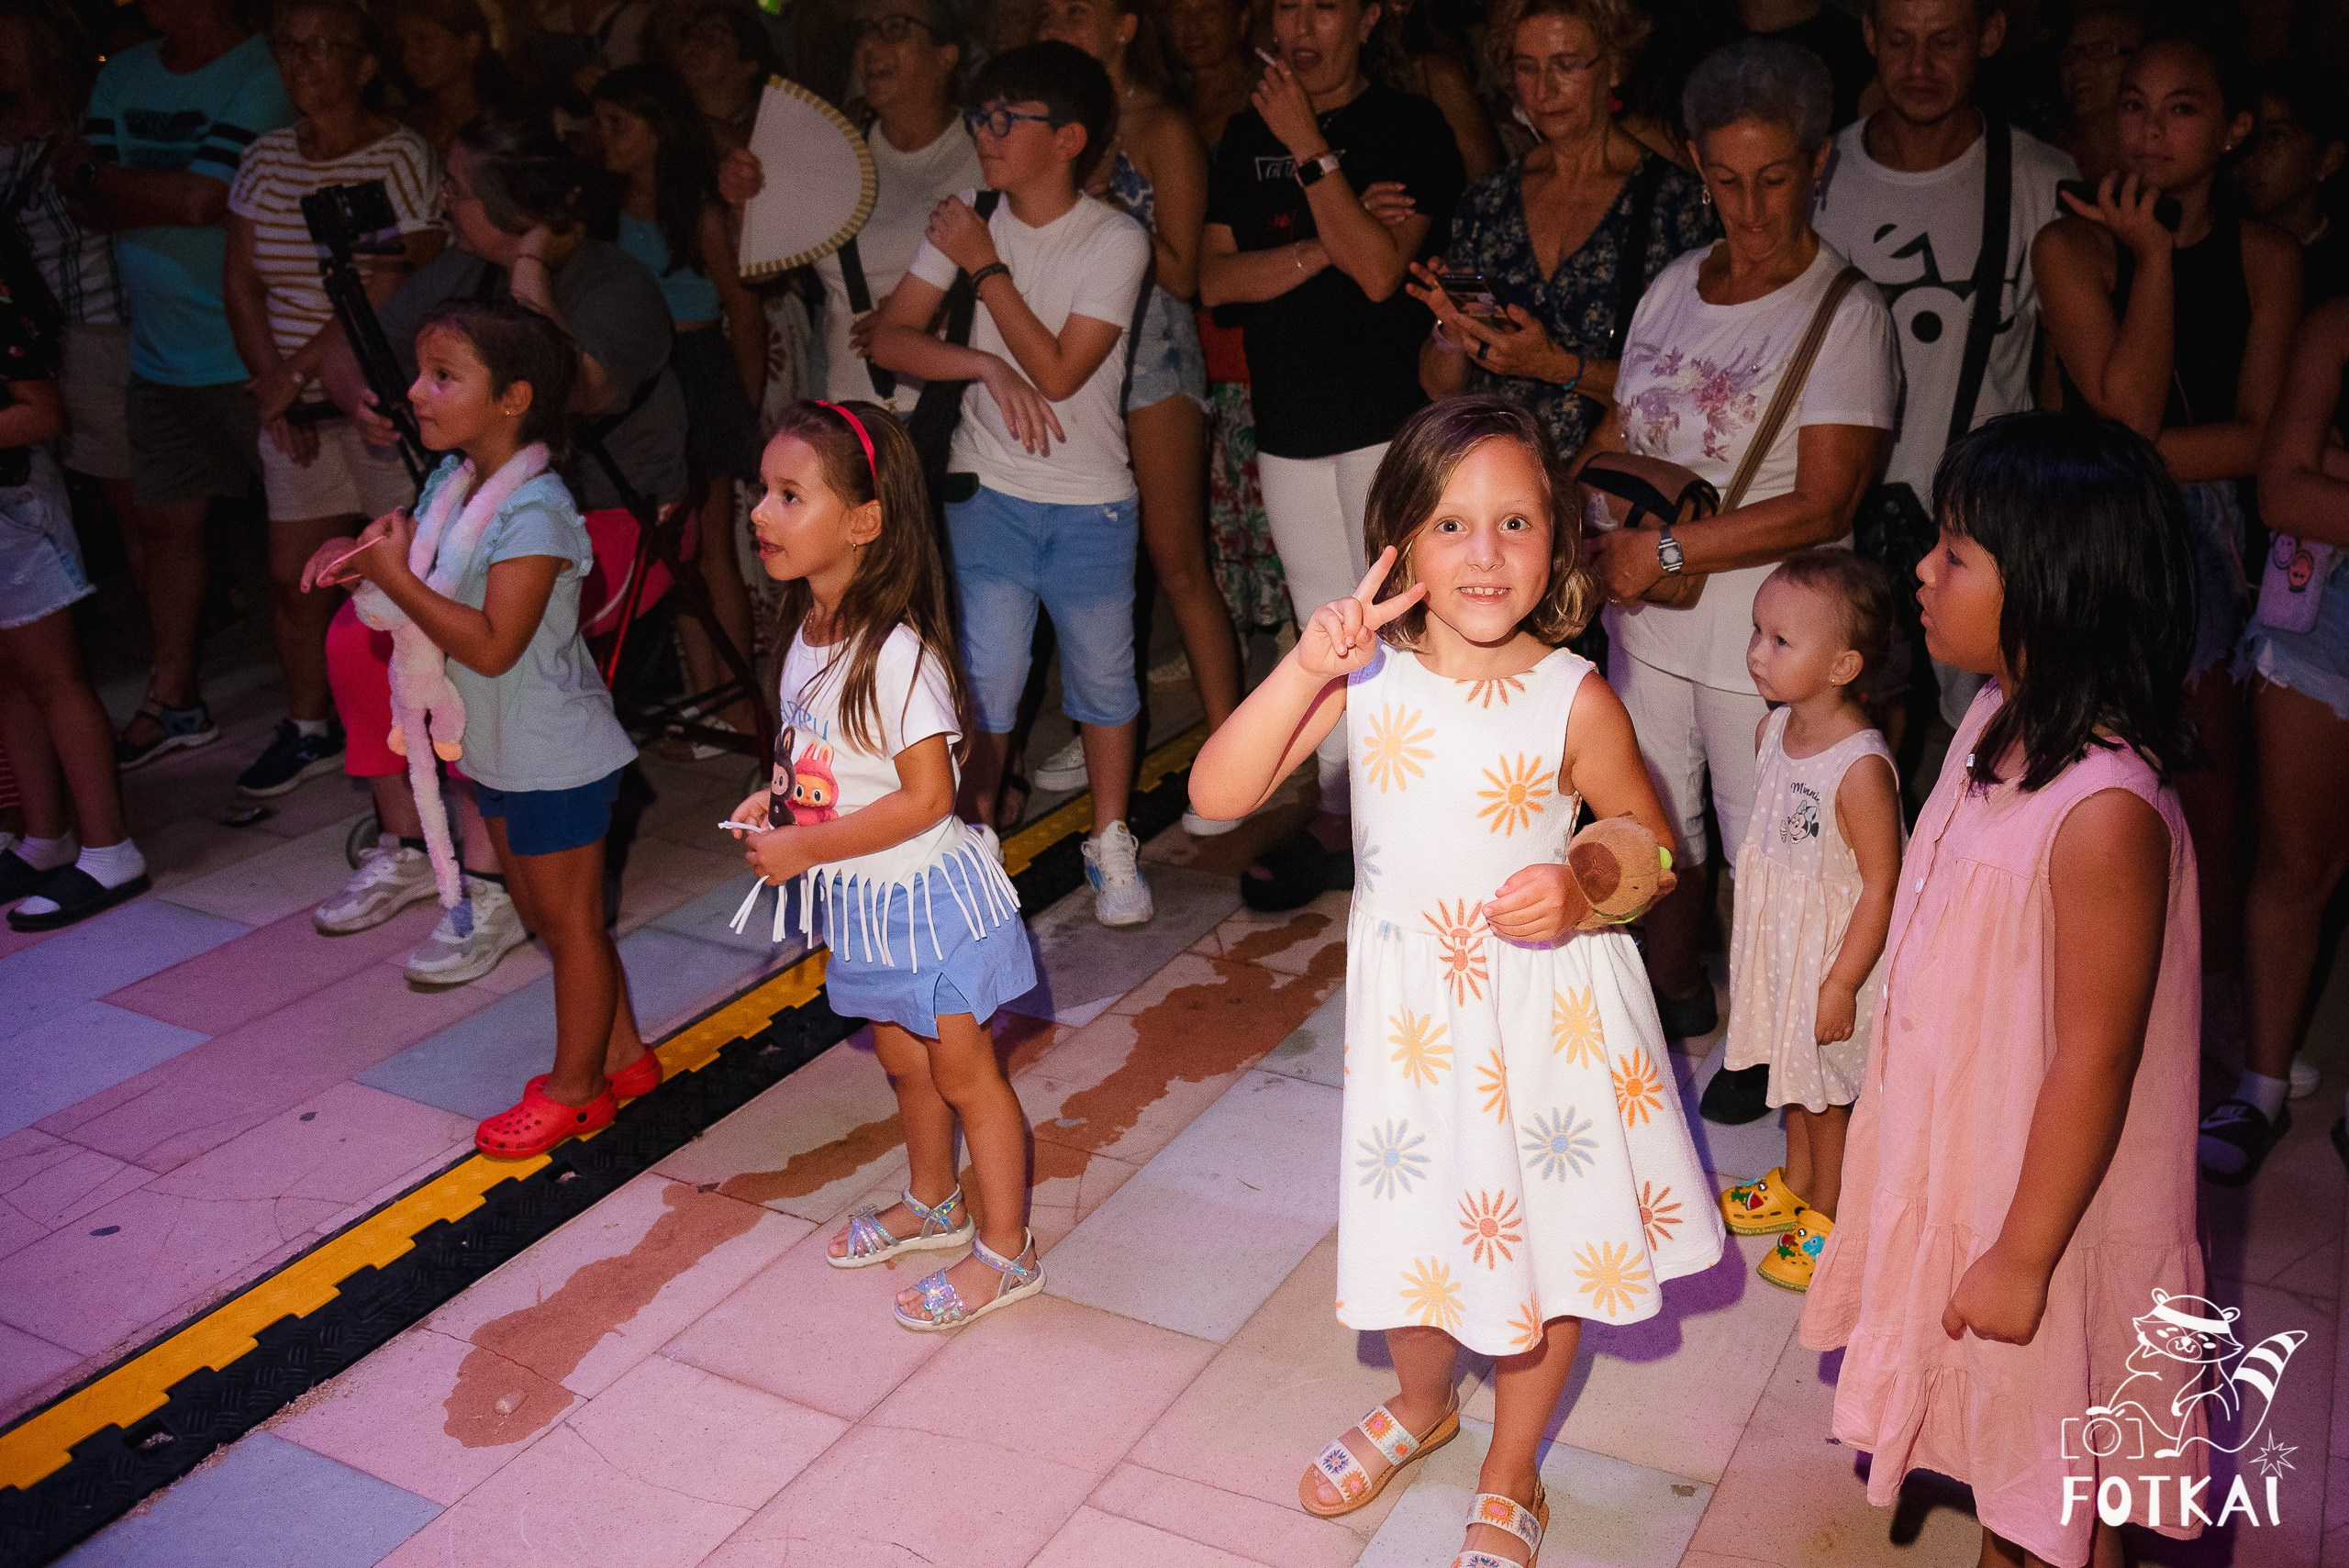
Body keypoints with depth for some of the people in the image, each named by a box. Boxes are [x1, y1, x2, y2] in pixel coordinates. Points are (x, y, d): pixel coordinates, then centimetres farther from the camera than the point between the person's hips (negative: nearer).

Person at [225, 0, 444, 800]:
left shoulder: (401, 157, -8)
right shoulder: (264, 159, 10)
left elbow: (394, 286, -16)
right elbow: (241, 281, 10)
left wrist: (301, 369, -15)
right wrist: (271, 383, -2)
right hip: (295, 403, 6)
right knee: (294, 576, 9)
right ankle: (308, 730, 24)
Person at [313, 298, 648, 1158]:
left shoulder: (534, 511, -25)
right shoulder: (449, 480, 2)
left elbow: (492, 644, -30)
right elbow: (433, 576, 17)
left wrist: (394, 576, -26)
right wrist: (363, 553, -3)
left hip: (555, 755, -10)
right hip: (497, 750, 10)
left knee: (570, 919, 7)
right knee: (545, 914, 20)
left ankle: (574, 1088, 22)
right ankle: (621, 1054, 34)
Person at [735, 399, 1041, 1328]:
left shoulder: (896, 656, -27)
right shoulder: (808, 633, 1)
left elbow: (927, 798, -27)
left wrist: (805, 849, -22)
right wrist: (778, 798, -2)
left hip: (922, 895, -8)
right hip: (862, 901, 8)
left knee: (963, 1070, 6)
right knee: (902, 1058, 24)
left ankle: (1006, 1252, 22)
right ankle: (932, 1205, 45)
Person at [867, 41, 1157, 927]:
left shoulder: (1115, 240, -10)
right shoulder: (967, 225, 1)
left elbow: (1058, 372, -16)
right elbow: (890, 338, -1)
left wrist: (988, 269, -14)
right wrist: (987, 366, -17)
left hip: (1091, 502, -2)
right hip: (989, 494, 2)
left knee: (1103, 680, 9)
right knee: (984, 684, -1)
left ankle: (1111, 846, 27)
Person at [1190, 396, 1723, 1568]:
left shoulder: (1573, 698, -16)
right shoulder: (1364, 672, -13)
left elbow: (1653, 848, -2)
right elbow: (1216, 796, -20)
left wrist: (1585, 893, -23)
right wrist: (1305, 668, -32)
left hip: (1546, 1002, -1)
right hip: (1409, 1004, 2)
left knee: (1550, 1241, 14)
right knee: (1412, 1227, 18)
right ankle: (1421, 1405, 53)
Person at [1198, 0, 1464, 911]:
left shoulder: (1409, 127, -5)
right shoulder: (1249, 132, 10)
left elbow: (1380, 272, -19)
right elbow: (1215, 278, -1)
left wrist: (1309, 147, -19)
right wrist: (1328, 245, -14)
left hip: (1385, 419, -5)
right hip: (1286, 418, 5)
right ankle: (1338, 820, 22)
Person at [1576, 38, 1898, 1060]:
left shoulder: (1846, 316, -14)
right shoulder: (1675, 286, 6)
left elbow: (1819, 507, -20)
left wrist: (1664, 550, -21)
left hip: (1763, 639, -6)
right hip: (1647, 620, 6)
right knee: (1657, 819, 20)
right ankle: (1673, 988, 44)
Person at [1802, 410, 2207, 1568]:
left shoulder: (2103, 812, -32)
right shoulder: (2000, 720, -5)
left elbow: (2094, 1061, -25)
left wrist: (2023, 1257, -17)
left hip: (2044, 1182, -8)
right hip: (1955, 1146, 8)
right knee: (1996, 1433, 28)